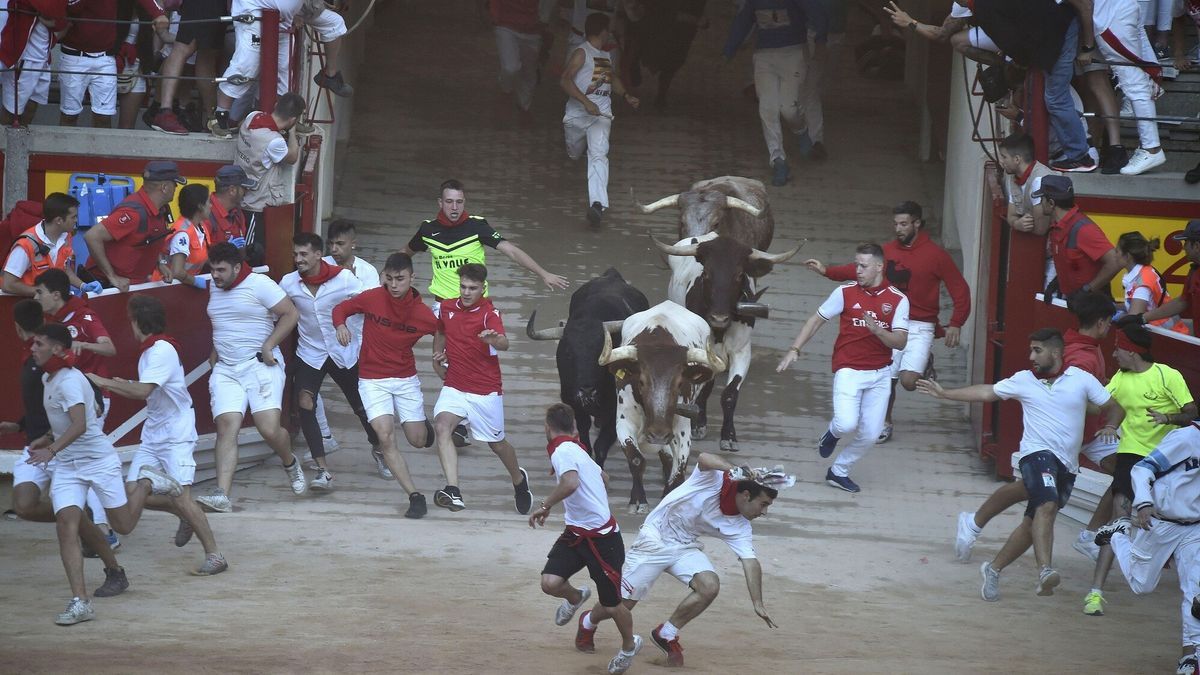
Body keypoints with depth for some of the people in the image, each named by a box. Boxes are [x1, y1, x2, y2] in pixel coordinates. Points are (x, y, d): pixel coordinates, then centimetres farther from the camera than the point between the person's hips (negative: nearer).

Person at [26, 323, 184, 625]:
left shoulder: (70, 382, -21)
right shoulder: (49, 380, 7)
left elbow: (79, 425, -35)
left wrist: (52, 450, -46)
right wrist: (45, 441, 32)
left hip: (99, 461, -7)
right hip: (66, 465, 7)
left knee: (124, 526, 6)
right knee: (66, 525, -14)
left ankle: (146, 483, 37)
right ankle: (79, 601, -20)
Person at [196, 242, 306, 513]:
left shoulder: (259, 285, -7)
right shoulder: (214, 288, 15)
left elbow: (291, 314, -8)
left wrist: (268, 347, -13)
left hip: (260, 366, -5)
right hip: (225, 369, 5)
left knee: (269, 429, -14)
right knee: (227, 428, -12)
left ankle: (290, 463, 21)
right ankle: (222, 495, -22)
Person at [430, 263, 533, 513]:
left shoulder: (489, 313, -15)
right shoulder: (445, 308, 0)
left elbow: (504, 344, -34)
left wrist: (495, 340, -56)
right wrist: (438, 358, 21)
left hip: (486, 391, -3)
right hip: (454, 387, 3)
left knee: (497, 443, 12)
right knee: (442, 426, -25)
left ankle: (518, 479, 46)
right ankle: (453, 492, -34)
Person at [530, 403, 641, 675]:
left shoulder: (562, 451, -17)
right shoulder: (576, 449, 11)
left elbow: (571, 482, -38)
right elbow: (603, 477, 29)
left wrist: (545, 506, -27)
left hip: (602, 537, -8)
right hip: (575, 533, 8)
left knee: (611, 604, 6)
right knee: (550, 583, -9)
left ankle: (629, 645, 30)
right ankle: (576, 598, 23)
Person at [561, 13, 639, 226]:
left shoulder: (609, 56, 14)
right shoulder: (582, 53, -9)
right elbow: (565, 80, -20)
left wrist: (626, 96, 19)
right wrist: (586, 102, -27)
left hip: (601, 113, 4)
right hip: (578, 112, -4)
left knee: (599, 154, -18)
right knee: (574, 154, 14)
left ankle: (597, 203, -32)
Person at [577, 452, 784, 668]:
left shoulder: (740, 528, -6)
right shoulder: (714, 480, -21)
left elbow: (750, 561, -13)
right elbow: (704, 458, -41)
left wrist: (758, 603, -23)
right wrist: (734, 471, -58)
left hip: (686, 548, 5)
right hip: (654, 541, -5)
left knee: (710, 586, -18)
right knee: (623, 603, -3)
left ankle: (666, 634, 4)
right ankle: (588, 622, 33)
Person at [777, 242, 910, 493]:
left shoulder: (898, 300, -3)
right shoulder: (845, 293, -3)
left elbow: (900, 341, -8)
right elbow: (816, 320, 5)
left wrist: (877, 330, -27)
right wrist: (794, 350, -3)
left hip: (880, 375, 2)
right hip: (849, 370, -2)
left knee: (870, 434, 1)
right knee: (847, 424, -22)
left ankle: (838, 472, 23)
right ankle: (833, 432, 15)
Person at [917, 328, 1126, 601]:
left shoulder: (1081, 380, 3)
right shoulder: (1024, 380, 6)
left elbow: (1115, 409, 9)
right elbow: (986, 393, 17)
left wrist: (1109, 427, -12)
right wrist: (944, 394, 17)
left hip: (1067, 465, 2)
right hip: (1036, 453, -2)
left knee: (1033, 523, 7)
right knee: (1046, 505, -30)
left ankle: (994, 568, 24)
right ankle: (1045, 571, -43)